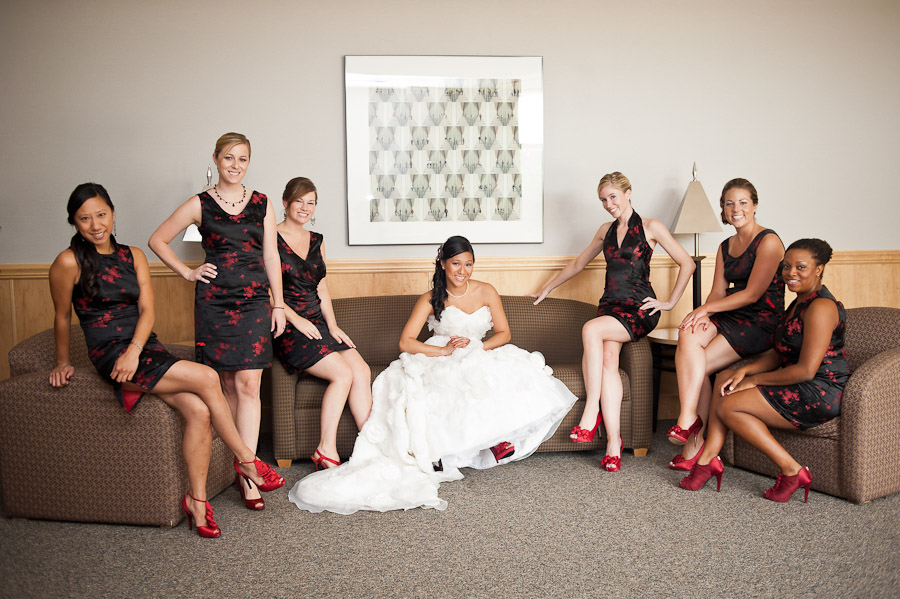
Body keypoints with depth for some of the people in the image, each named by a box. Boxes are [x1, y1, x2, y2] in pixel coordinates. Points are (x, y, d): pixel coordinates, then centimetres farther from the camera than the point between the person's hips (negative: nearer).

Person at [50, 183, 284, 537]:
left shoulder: (133, 255, 12)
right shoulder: (69, 262, -3)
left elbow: (147, 310, 3)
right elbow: (62, 317, 9)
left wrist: (134, 350, -13)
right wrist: (62, 362, 17)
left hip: (145, 347, 5)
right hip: (110, 354, -5)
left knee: (199, 410, -21)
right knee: (206, 378, -23)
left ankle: (196, 498, -8)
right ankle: (245, 459, -8)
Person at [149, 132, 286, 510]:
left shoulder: (262, 204, 9)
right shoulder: (200, 205, 4)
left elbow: (271, 256, 10)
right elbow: (157, 240, 11)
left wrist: (278, 304, 7)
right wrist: (188, 272, 3)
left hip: (254, 301, 1)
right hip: (215, 302, -1)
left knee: (248, 385, -6)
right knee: (227, 386, 4)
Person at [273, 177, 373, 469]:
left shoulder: (317, 240, 17)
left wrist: (333, 326, 5)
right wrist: (296, 320, -14)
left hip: (317, 323, 6)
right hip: (288, 328, -6)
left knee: (362, 371, -15)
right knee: (343, 373, -22)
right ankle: (326, 451, -14)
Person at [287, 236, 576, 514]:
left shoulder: (486, 292, 3)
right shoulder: (430, 299, -3)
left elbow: (504, 333, 4)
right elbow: (406, 342, -10)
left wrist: (477, 346, -14)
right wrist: (444, 350, -21)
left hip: (480, 357, 2)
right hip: (438, 361, -2)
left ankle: (498, 439, -18)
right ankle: (431, 453, -28)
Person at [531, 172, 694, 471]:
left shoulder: (650, 227, 3)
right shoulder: (606, 230, 20)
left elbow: (686, 263, 5)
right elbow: (578, 263, 31)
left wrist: (670, 301, 0)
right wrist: (547, 289, 33)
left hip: (639, 309, -4)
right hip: (610, 306, 4)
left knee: (591, 329, -33)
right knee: (608, 359, -25)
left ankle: (591, 414, -28)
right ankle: (614, 441, -27)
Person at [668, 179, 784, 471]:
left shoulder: (768, 241, -7)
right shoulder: (725, 247, 16)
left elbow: (752, 294, -14)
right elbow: (717, 292, 10)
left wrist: (706, 308, -15)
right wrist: (704, 315, -12)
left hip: (761, 323, -6)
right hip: (730, 317, 6)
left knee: (696, 365, -23)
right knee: (688, 337, -25)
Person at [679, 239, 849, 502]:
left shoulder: (821, 307, -18)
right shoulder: (800, 303, 15)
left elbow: (806, 370, -23)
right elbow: (780, 354, 14)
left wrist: (754, 380, -13)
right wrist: (746, 370, -3)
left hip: (819, 395, -11)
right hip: (800, 386, 11)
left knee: (727, 407, -13)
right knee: (725, 377, 5)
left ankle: (792, 471, -9)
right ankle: (709, 457, -1)